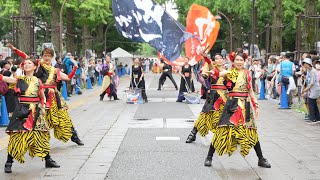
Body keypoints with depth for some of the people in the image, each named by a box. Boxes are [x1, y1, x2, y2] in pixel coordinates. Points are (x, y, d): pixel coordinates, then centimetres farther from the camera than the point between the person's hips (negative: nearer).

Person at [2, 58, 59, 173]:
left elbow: (42, 97, 17)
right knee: (16, 135, -5)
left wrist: (43, 107, 3)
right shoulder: (19, 79, 5)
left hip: (36, 111, 2)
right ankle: (9, 163, 2)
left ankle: (48, 160, 16)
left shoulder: (38, 81, 9)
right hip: (22, 110, -2)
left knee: (41, 135, 5)